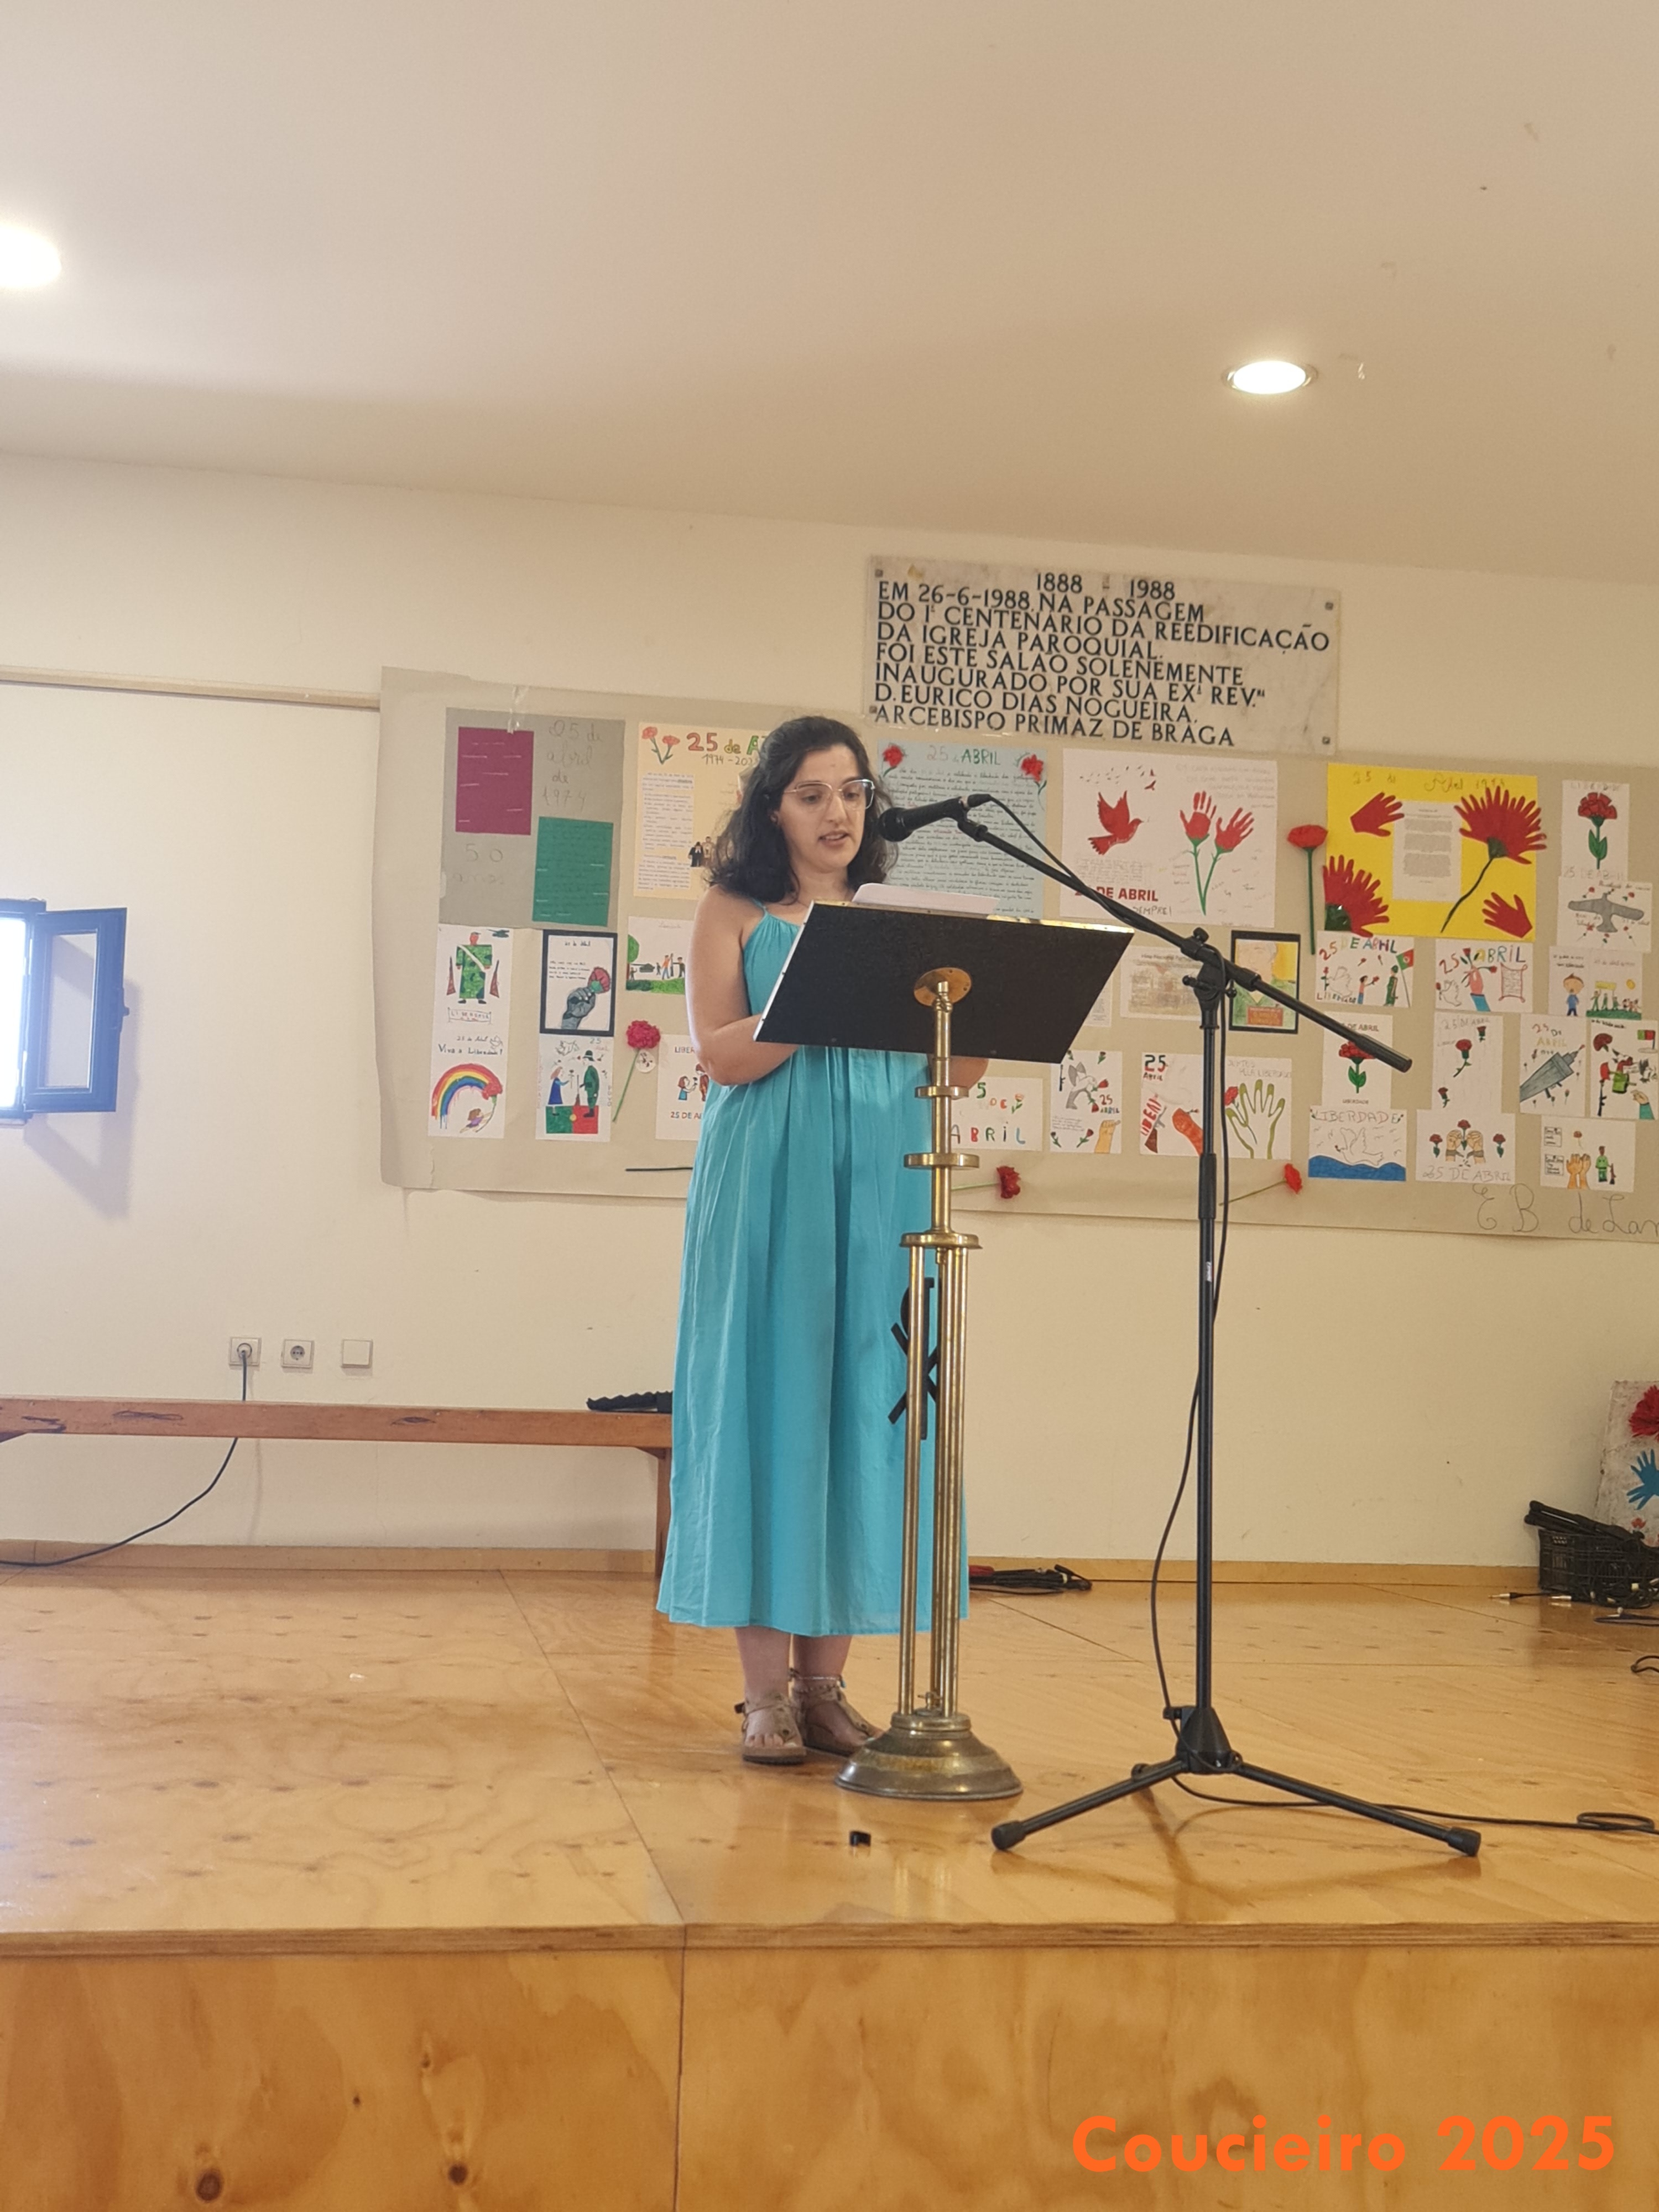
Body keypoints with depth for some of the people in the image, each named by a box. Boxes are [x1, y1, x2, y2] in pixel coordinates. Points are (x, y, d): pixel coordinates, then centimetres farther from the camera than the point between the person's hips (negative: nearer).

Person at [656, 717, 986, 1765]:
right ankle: (766, 1688, 1)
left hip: (882, 1189, 3)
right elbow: (721, 1054, -6)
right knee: (768, 1403, -4)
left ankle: (825, 1679, 8)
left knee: (864, 1406, 1)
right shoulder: (734, 913, 8)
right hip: (770, 1187, -3)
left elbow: (959, 1071, 8)